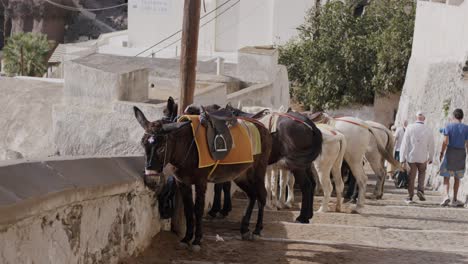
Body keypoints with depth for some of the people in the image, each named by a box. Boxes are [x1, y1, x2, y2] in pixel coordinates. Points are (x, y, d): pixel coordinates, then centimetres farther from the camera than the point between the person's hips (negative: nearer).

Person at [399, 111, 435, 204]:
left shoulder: (410, 128, -8)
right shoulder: (428, 130, -4)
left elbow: (404, 144, -8)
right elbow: (431, 146, 3)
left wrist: (402, 158, -3)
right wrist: (430, 158, 17)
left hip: (411, 157, -1)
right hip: (423, 158, 1)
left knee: (411, 177, 7)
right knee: (422, 173, 24)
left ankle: (410, 197, 10)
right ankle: (420, 190, 6)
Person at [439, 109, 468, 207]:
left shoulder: (449, 127, -5)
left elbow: (445, 142, -12)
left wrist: (441, 153, -4)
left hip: (450, 152, -2)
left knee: (446, 176, 4)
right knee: (457, 178, 12)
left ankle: (447, 195, -17)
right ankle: (454, 200, 12)